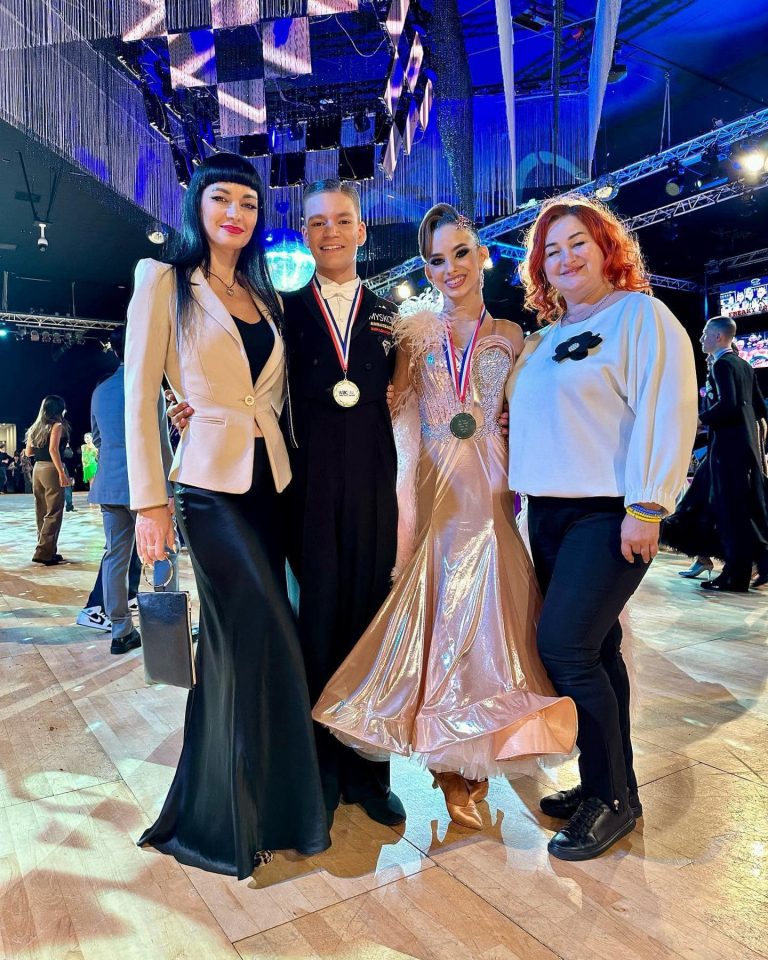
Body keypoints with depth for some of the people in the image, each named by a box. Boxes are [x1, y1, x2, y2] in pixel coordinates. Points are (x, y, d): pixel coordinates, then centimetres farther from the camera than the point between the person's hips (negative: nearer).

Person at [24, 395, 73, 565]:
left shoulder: (35, 427, 16)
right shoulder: (57, 426, -6)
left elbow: (28, 452, 17)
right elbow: (53, 450, -19)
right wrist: (62, 473, -21)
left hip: (38, 468, 8)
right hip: (51, 469, -8)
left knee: (42, 513, 12)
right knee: (53, 514, -5)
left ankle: (47, 551, 18)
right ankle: (44, 553, -7)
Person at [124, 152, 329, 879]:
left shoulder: (263, 297, 16)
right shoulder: (163, 283, -1)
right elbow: (140, 397, -6)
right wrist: (149, 502, -12)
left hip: (268, 483, 6)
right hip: (208, 485, -6)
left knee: (238, 645, 11)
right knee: (270, 645, -9)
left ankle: (213, 809, 29)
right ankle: (260, 813, 13)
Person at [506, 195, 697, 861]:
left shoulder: (640, 314, -4)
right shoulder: (546, 337, 18)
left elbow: (667, 412, -14)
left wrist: (646, 508, -20)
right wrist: (522, 490, 12)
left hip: (610, 514, -7)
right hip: (549, 513, 7)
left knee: (564, 644, -12)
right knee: (594, 646, 12)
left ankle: (611, 797, 7)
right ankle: (611, 784, 26)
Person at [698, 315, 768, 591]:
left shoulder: (722, 364, -10)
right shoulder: (744, 365, 16)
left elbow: (727, 404, -23)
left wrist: (701, 419, -10)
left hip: (729, 445, -9)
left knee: (731, 511, -5)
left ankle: (736, 577, -1)